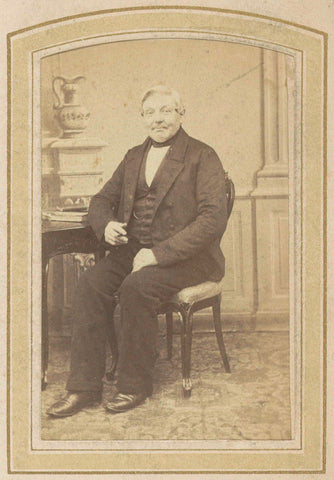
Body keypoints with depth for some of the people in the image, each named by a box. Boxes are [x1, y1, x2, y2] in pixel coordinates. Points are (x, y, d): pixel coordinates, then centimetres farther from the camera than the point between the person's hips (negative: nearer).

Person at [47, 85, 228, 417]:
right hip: (133, 249, 6)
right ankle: (84, 386, -16)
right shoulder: (135, 157, 17)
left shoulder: (202, 158, -4)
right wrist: (105, 225, -6)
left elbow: (214, 218, -15)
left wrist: (160, 253, -22)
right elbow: (102, 200, 21)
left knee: (136, 286, -32)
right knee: (91, 283, -21)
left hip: (185, 256, -5)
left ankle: (135, 385, -14)